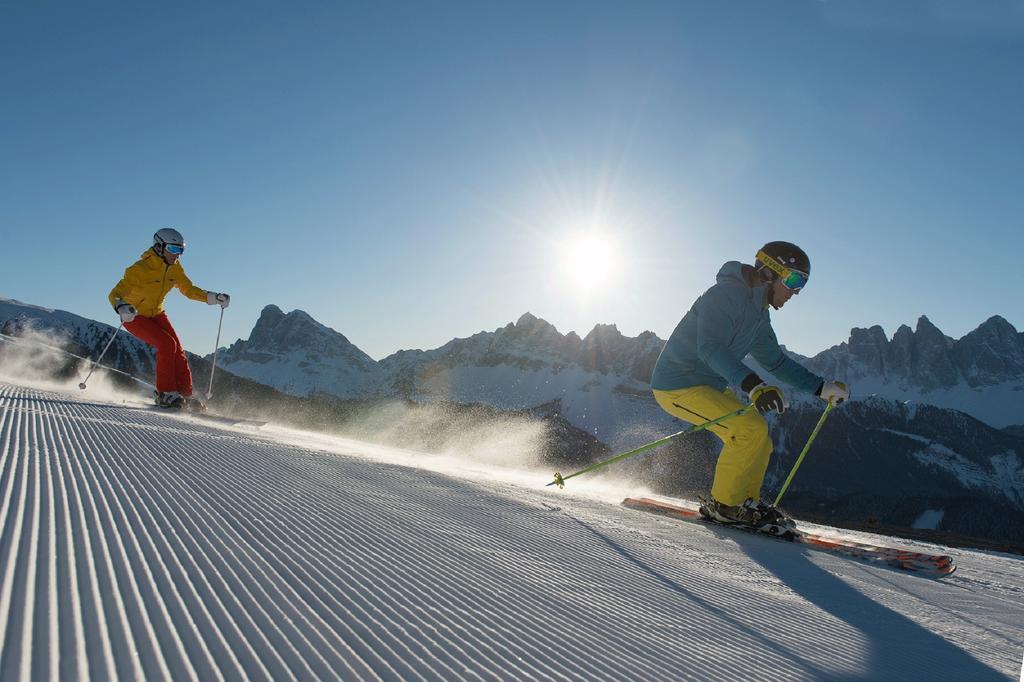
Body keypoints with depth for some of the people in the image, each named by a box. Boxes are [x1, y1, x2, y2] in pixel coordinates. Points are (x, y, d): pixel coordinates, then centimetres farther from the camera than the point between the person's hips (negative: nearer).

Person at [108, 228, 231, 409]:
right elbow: (115, 294, -31)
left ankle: (185, 395, -1)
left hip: (156, 314, 6)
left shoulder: (175, 268, -8)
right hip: (134, 317, -6)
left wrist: (214, 298, -9)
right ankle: (165, 394, -14)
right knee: (167, 344, -24)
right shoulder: (140, 269, -27)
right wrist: (121, 308, -54)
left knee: (177, 350, -9)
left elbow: (189, 289, 5)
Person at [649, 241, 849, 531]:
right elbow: (711, 348, -34)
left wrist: (822, 387, 13)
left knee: (759, 442, 9)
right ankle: (723, 505, -6)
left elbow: (775, 360, 21)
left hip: (710, 387, 10)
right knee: (752, 428, -21)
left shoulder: (759, 313, 12)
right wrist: (753, 385, -46)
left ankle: (746, 500, 27)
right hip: (677, 386, -10)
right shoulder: (726, 293, -20)